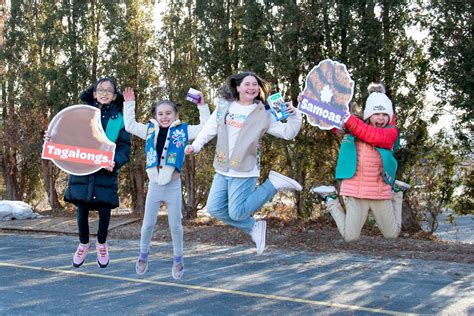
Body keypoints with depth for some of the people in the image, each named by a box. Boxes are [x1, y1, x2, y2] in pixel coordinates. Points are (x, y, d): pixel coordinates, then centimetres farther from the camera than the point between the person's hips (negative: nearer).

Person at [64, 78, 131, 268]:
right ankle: (83, 244, 31)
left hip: (106, 173, -1)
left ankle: (101, 244, 29)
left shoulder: (120, 119, 2)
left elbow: (124, 148, -1)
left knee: (104, 211, 0)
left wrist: (115, 162, -21)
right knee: (82, 210, 5)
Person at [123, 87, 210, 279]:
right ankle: (143, 254, 31)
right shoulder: (150, 130, 3)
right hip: (154, 185, 2)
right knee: (148, 224, 11)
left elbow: (206, 127, 1)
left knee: (175, 225, 8)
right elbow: (129, 125, 11)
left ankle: (178, 258, 24)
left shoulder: (183, 130, -1)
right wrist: (129, 104, 10)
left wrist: (202, 107, -4)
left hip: (173, 186, -2)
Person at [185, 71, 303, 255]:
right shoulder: (224, 106, 6)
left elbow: (287, 133, -4)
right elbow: (210, 129, 16)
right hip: (222, 169, 5)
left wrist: (294, 116, -19)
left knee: (237, 213, -9)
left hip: (244, 171, -5)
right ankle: (253, 228, 20)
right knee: (215, 209, 4)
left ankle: (274, 184, 7)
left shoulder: (263, 114, -4)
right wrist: (196, 145, 8)